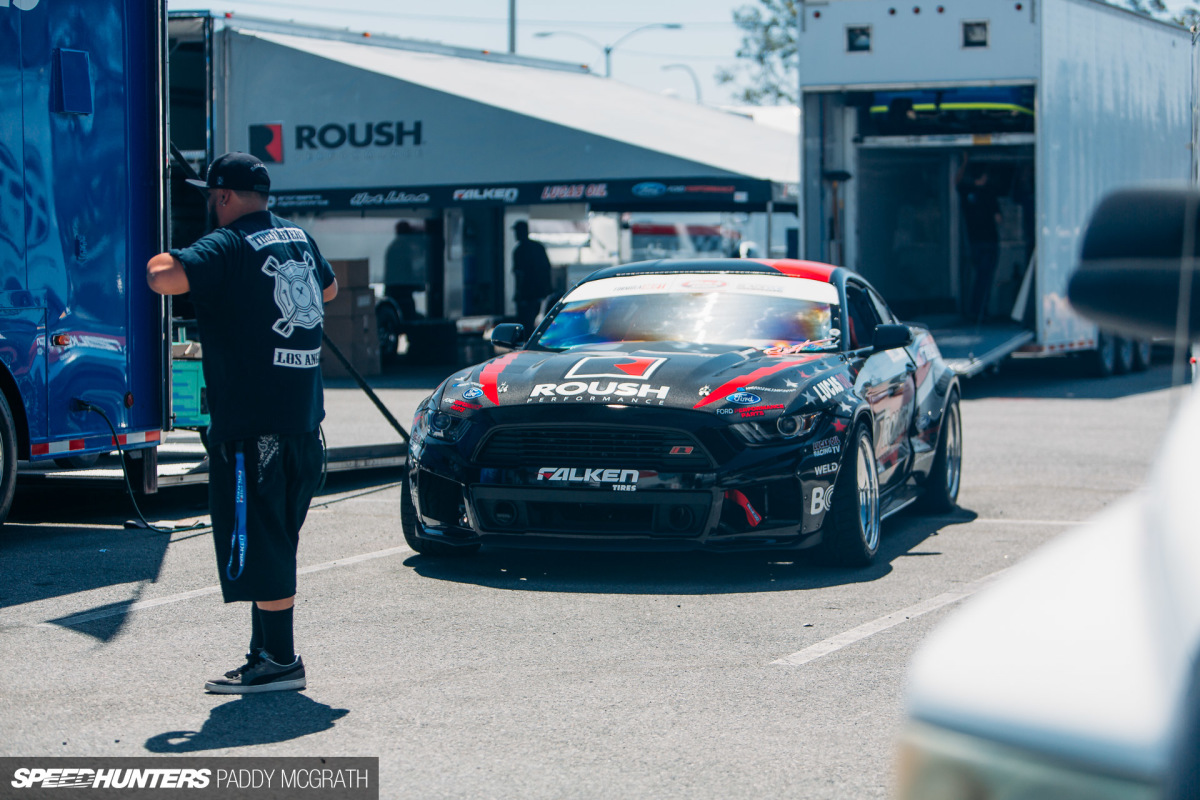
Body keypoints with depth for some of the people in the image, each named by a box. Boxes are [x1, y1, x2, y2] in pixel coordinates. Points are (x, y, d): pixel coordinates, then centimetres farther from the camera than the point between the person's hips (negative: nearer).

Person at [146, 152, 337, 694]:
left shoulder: (229, 248, -12)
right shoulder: (299, 239, 13)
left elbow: (165, 278, -28)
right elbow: (329, 288, 33)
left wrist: (161, 261, -7)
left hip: (250, 423, -8)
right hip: (302, 419, 9)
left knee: (256, 545, -4)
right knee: (274, 542, 16)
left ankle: (279, 661, -3)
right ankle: (267, 651, 22)